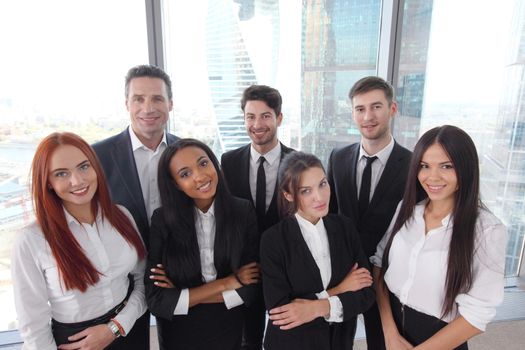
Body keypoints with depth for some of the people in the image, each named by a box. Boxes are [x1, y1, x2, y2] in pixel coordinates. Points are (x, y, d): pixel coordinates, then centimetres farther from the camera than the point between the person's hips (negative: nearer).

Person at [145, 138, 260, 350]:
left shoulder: (243, 212, -15)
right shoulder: (163, 220, -17)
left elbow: (250, 288, -15)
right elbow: (156, 301, -18)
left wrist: (183, 295, -18)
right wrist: (226, 283, -21)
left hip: (229, 329, 1)